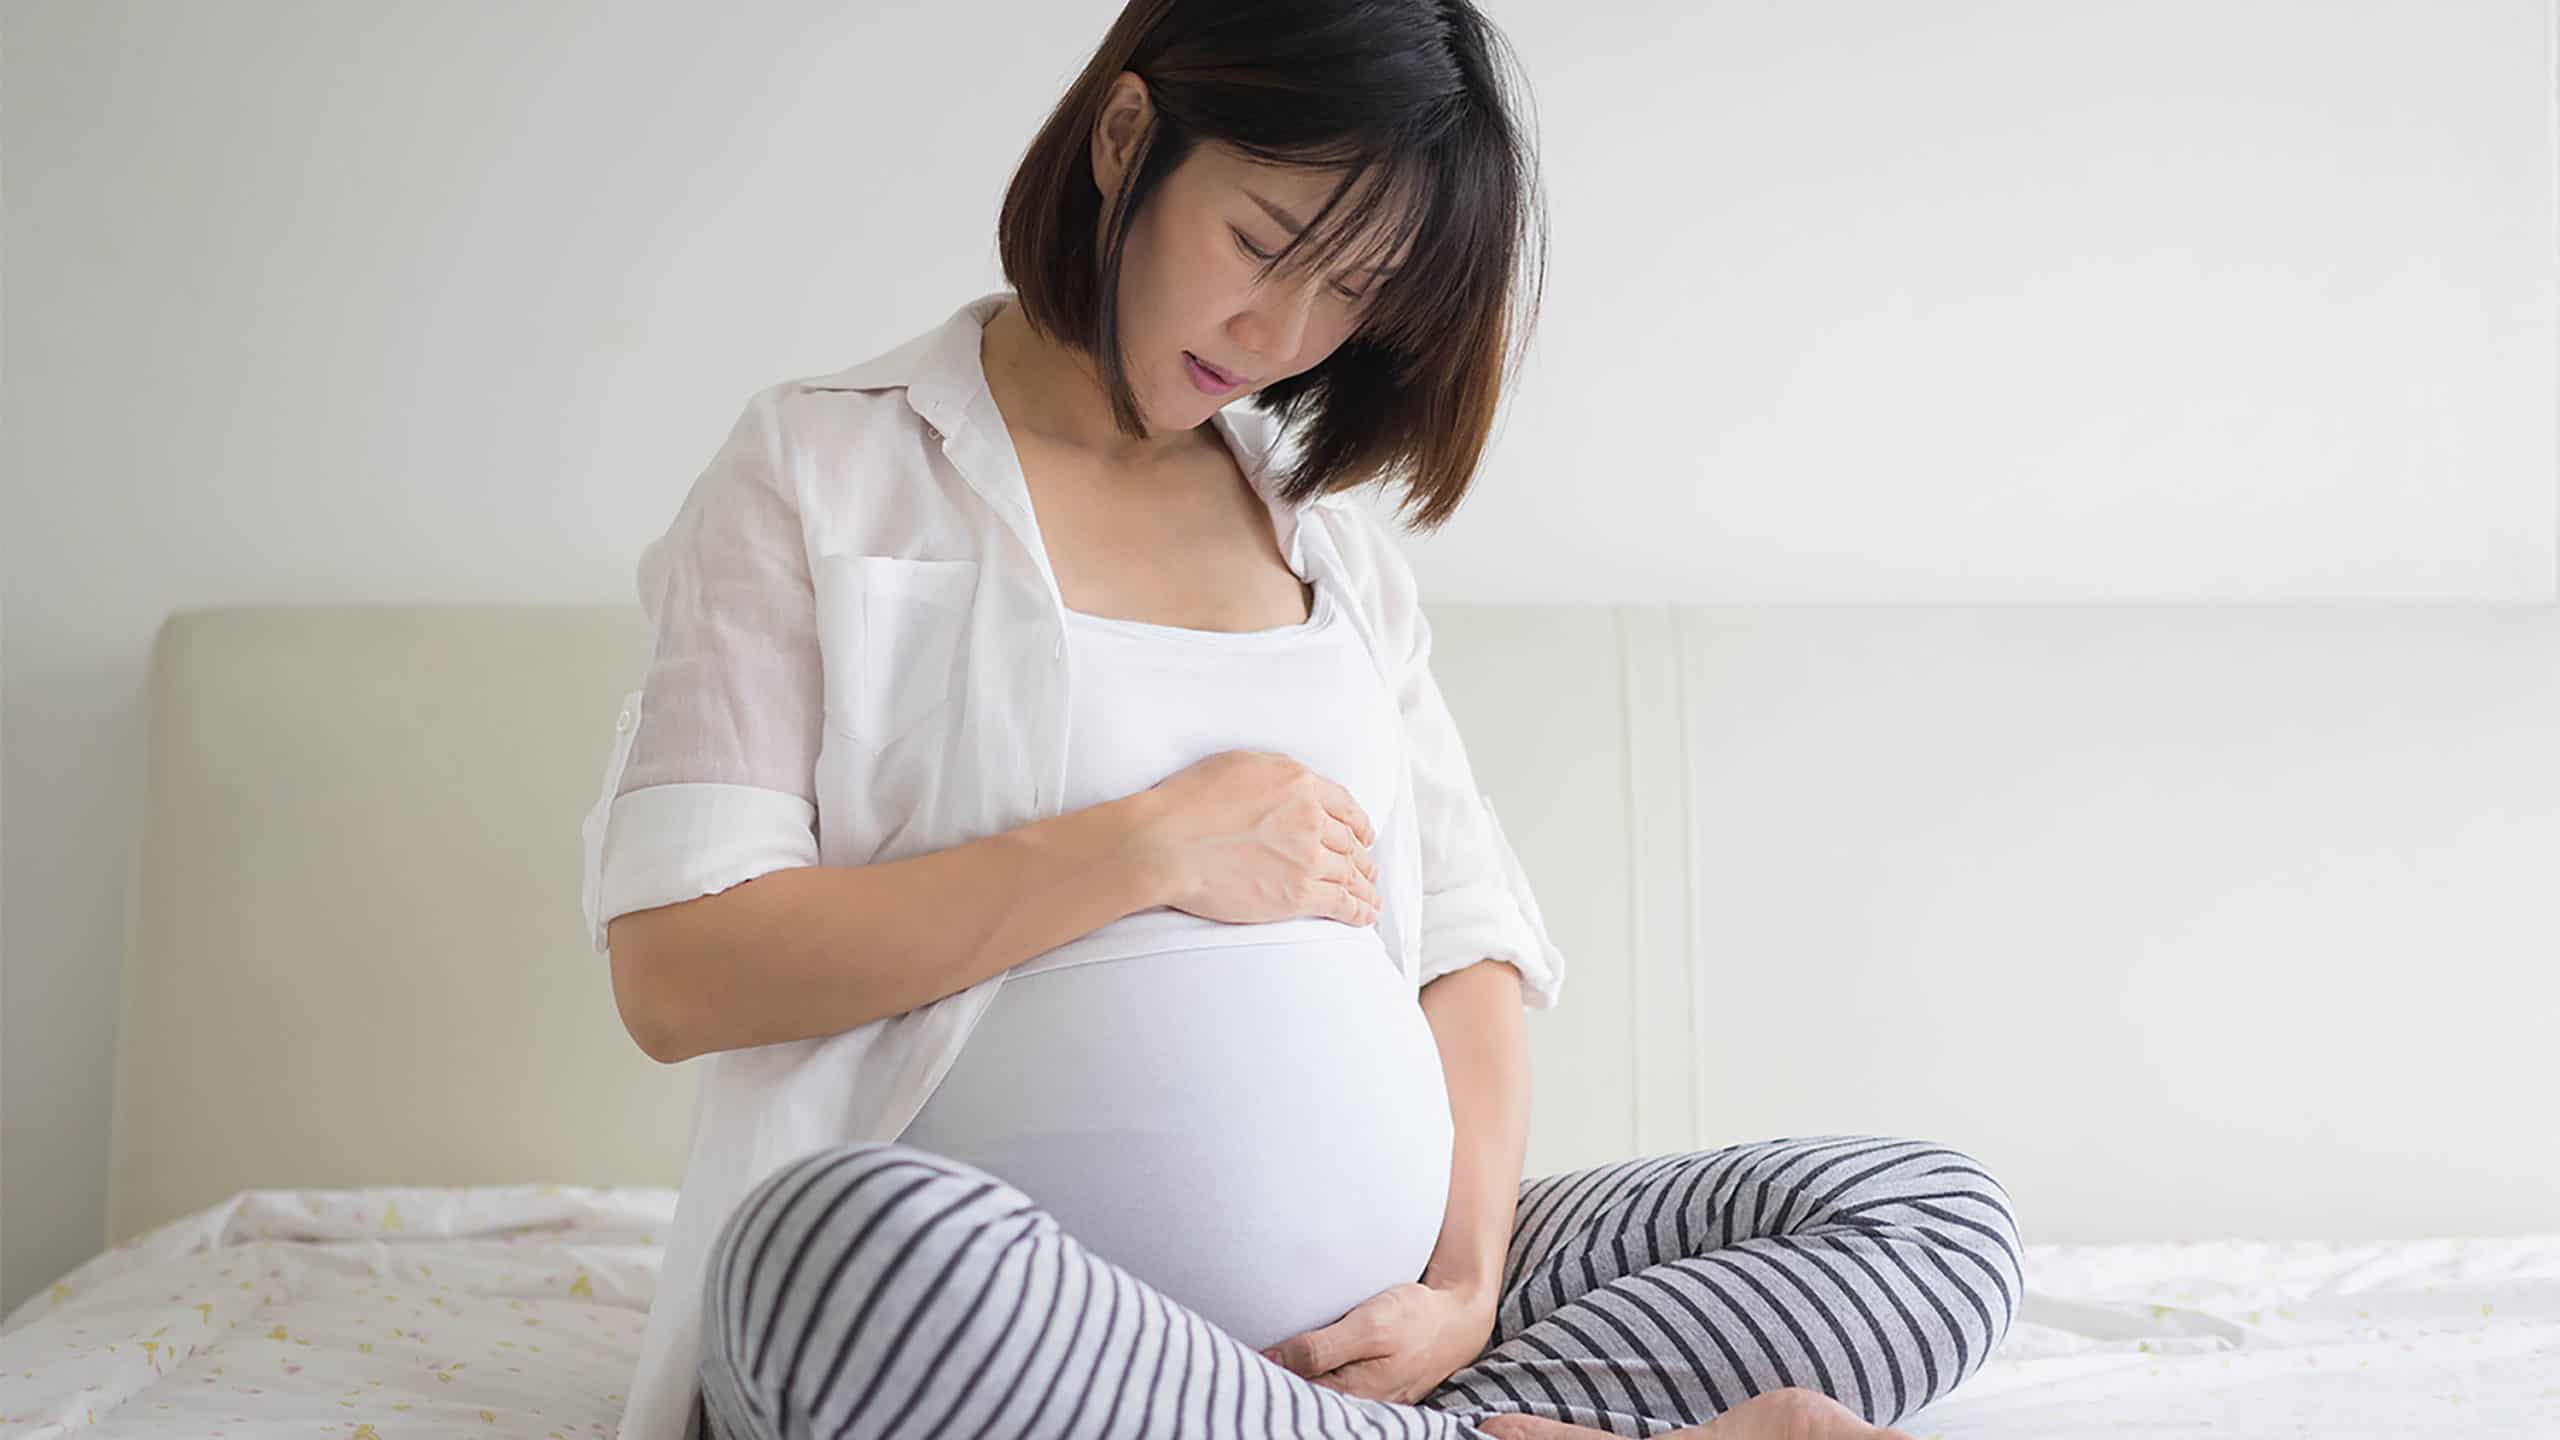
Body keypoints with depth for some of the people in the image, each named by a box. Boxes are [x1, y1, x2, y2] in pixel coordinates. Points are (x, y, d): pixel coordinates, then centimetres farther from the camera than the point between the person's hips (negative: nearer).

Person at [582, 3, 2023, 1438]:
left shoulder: (1336, 542, 19)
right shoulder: (824, 465, 3)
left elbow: (1469, 940, 13)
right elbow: (676, 971, -8)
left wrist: (1467, 1289, -5)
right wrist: (1145, 849, -10)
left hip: (1360, 1320, 5)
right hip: (984, 1320, -4)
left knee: (1938, 1213, -7)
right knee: (841, 1239, -40)